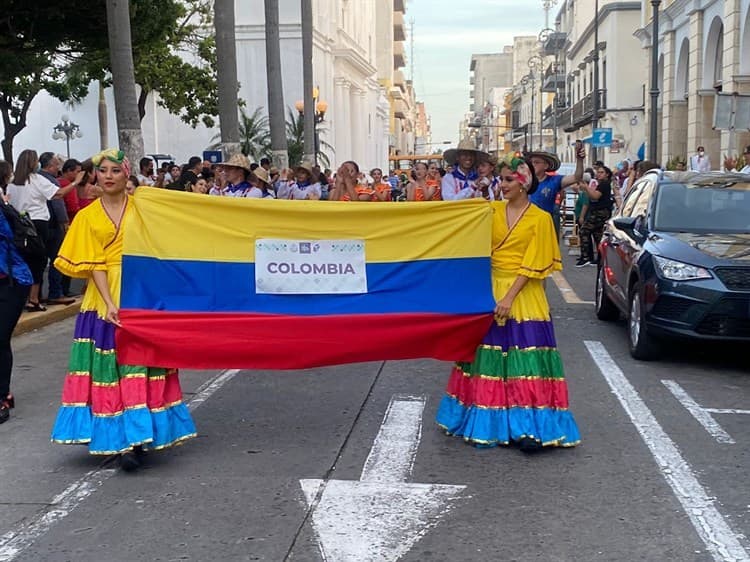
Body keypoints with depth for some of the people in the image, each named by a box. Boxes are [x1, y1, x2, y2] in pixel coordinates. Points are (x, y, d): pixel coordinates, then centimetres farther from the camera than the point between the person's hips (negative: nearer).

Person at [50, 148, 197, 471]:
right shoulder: (87, 217, 6)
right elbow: (93, 265, -2)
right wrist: (110, 304, -15)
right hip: (105, 300, 1)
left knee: (141, 365, -5)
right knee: (109, 368, 0)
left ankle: (135, 440, -2)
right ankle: (117, 437, 7)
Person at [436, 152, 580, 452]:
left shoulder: (540, 219, -4)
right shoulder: (492, 211, 7)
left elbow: (532, 265, -9)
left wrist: (509, 297, -16)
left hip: (523, 296, -4)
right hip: (490, 292, 4)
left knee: (525, 362, -6)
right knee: (489, 358, 6)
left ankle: (528, 427, -3)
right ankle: (491, 422, 15)